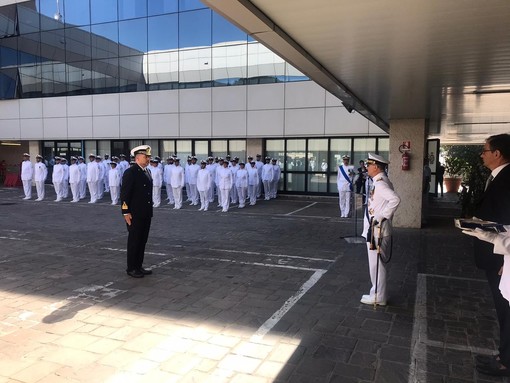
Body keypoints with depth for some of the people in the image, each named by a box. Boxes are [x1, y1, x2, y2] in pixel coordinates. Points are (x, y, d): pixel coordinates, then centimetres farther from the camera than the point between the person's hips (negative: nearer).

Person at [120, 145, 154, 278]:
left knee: (143, 241, 12)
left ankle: (139, 266, 23)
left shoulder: (147, 172, 12)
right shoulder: (130, 172, -12)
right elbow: (124, 193, -15)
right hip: (134, 215, -8)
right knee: (134, 241, 2)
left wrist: (150, 211, 14)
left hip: (146, 214, 8)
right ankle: (131, 268, 14)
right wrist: (126, 212, -18)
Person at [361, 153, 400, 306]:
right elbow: (387, 201, 19)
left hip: (377, 230, -10)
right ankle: (377, 292, 30)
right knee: (376, 263, 18)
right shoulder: (380, 182, 12)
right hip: (374, 228, 10)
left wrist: (383, 216, -25)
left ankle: (378, 297, 12)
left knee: (376, 263, 1)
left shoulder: (380, 183, -19)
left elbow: (395, 199, -32)